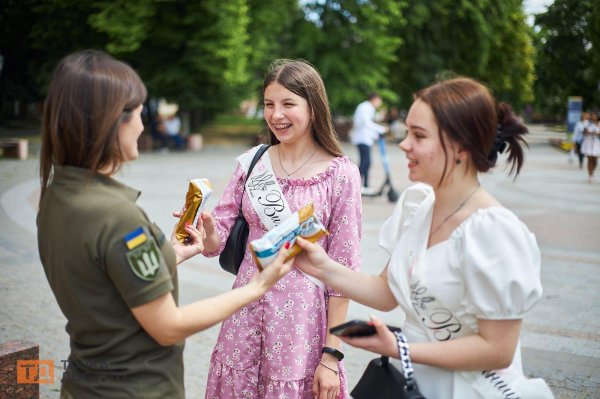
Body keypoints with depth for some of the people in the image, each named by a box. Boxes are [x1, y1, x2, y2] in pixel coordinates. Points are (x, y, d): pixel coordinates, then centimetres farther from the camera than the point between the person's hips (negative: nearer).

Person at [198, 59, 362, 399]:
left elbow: (344, 269, -7)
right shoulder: (252, 162, 2)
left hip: (302, 317, -3)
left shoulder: (340, 174, -9)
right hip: (246, 310, 4)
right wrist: (206, 228, -21)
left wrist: (331, 354, -8)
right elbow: (218, 240, 3)